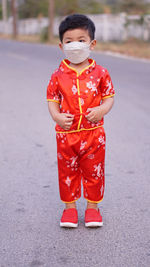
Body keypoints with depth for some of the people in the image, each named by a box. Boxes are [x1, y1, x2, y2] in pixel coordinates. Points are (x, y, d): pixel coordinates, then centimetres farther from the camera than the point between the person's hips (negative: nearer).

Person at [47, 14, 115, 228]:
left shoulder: (100, 73, -2)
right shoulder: (58, 75, -2)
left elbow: (109, 96, 2)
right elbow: (52, 99, 3)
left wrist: (102, 110, -17)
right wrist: (57, 116, -14)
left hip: (94, 133, 0)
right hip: (66, 133, 1)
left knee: (94, 171, 11)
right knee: (67, 171, 11)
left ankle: (92, 206, 29)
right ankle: (70, 206, 29)